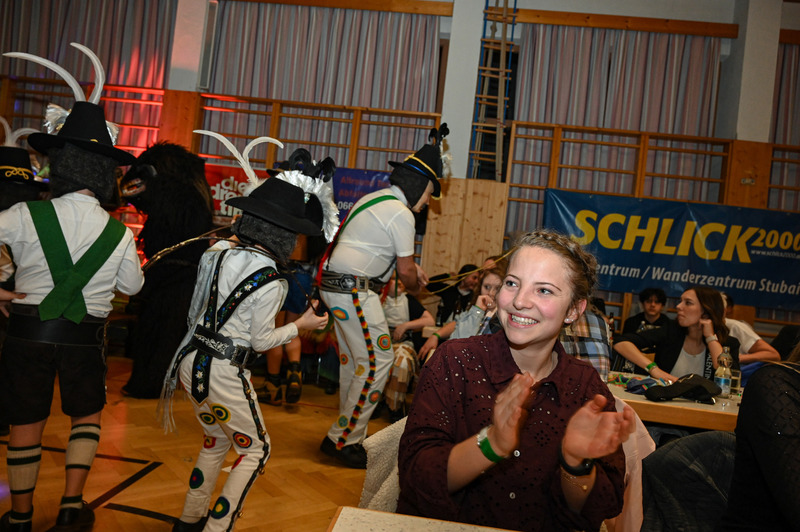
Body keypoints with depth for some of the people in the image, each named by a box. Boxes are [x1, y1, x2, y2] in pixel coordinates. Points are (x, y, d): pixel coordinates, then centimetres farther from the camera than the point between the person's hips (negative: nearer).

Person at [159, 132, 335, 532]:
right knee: (255, 449, 15)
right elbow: (261, 340, -11)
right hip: (223, 374, -8)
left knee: (216, 440, 27)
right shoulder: (270, 281, -20)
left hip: (190, 362, 8)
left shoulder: (219, 249, -1)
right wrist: (301, 325, 4)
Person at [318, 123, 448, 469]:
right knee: (378, 360, -7)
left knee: (353, 360, 15)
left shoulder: (374, 199, 16)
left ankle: (347, 434, 25)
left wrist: (411, 266, 18)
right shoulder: (401, 214, -13)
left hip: (337, 286, 10)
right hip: (354, 290, -10)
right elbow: (406, 271, -8)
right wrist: (415, 288, 14)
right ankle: (343, 439, 0)